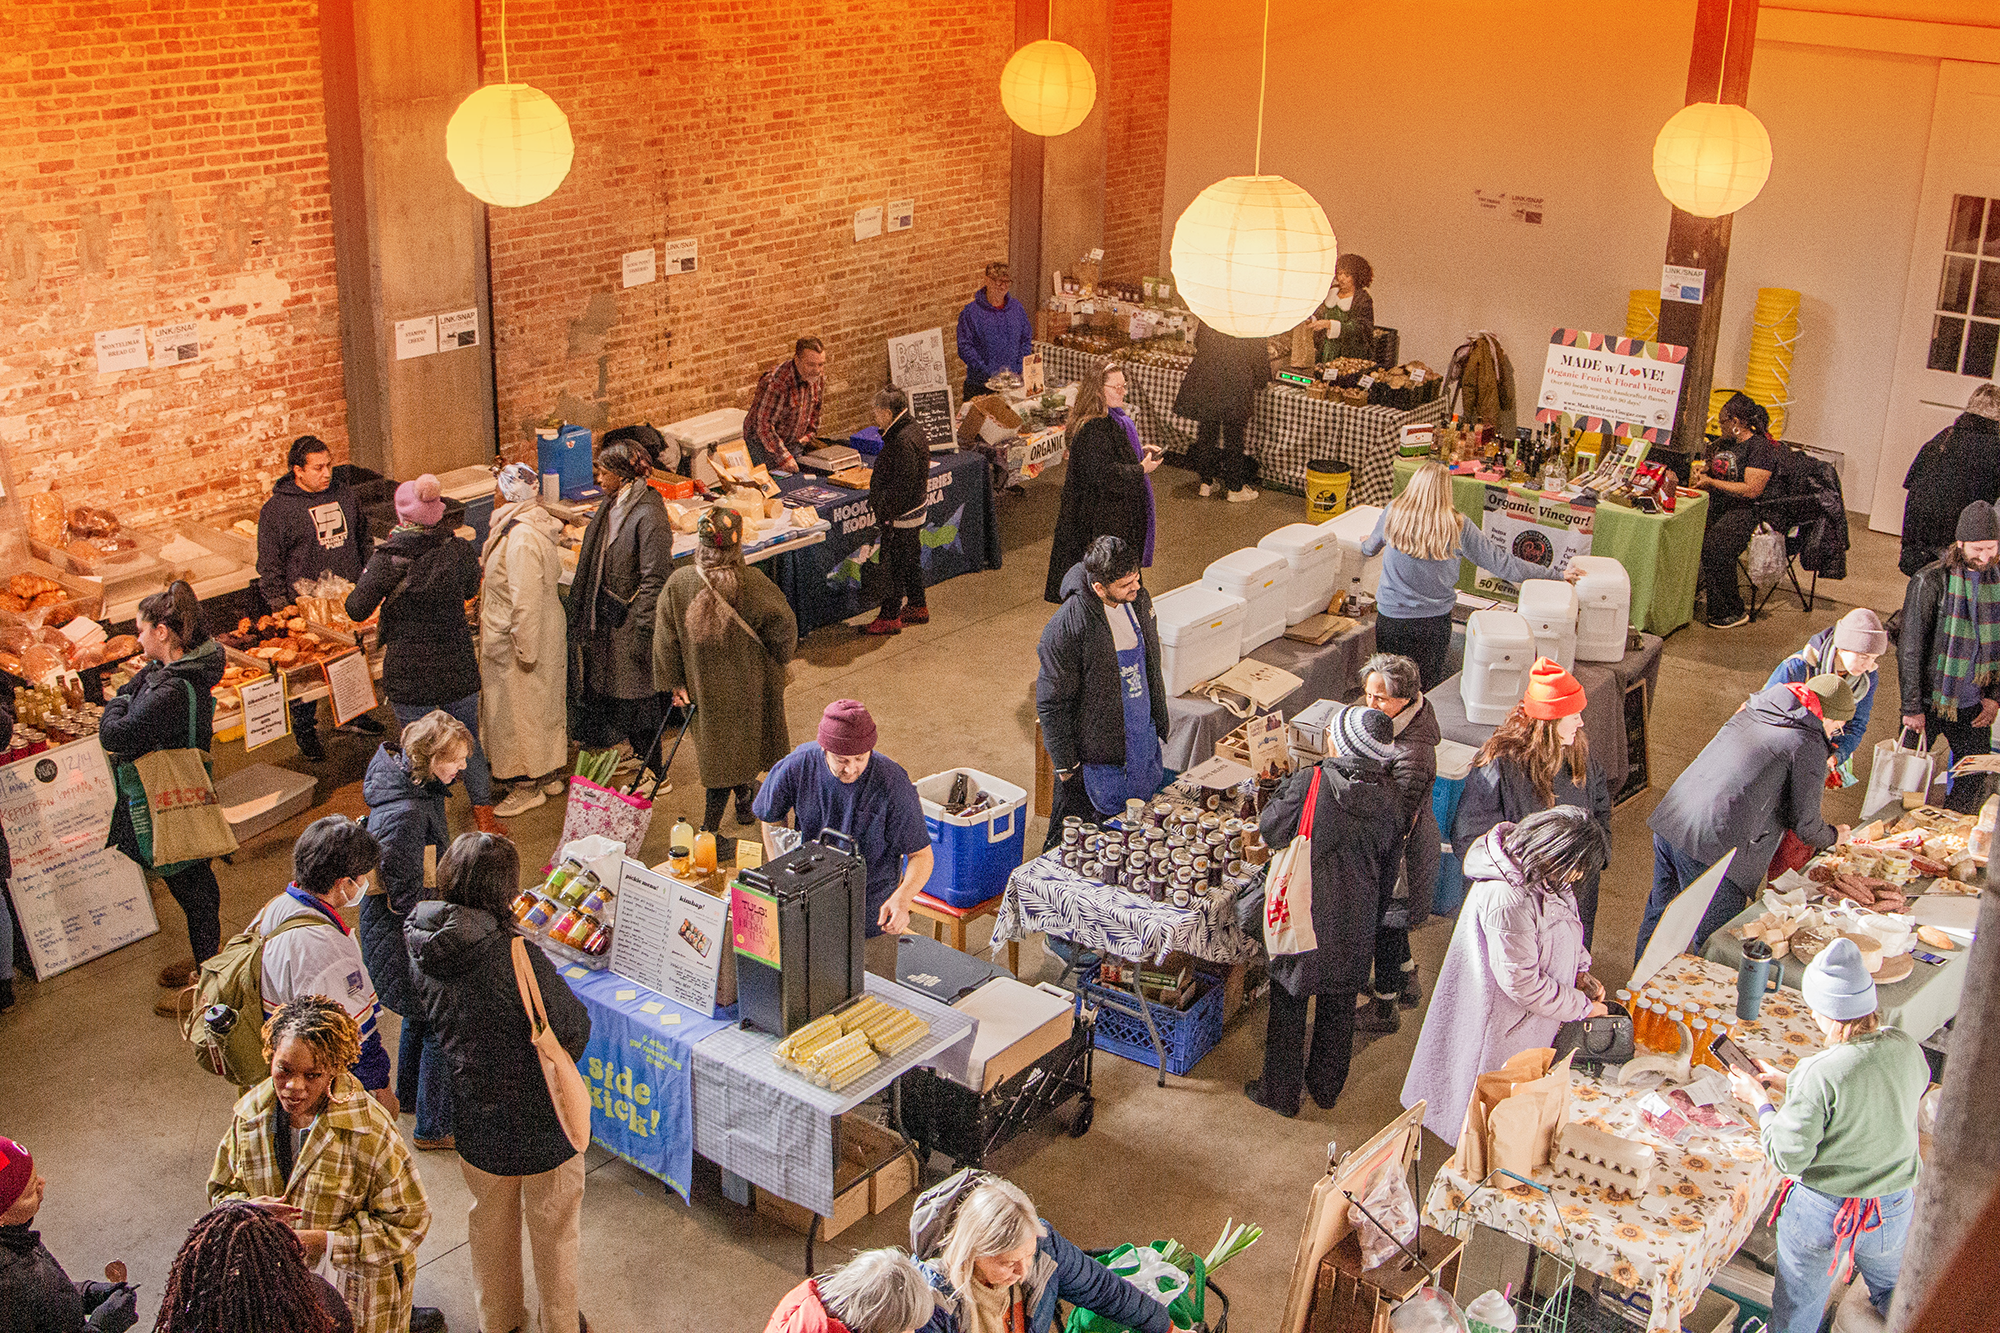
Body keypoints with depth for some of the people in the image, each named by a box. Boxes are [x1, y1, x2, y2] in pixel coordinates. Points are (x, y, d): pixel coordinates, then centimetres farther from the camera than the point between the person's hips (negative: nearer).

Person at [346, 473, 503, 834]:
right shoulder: (458, 549, -7)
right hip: (457, 666, 2)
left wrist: (370, 570, 5)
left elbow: (357, 610, -11)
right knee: (469, 744, 18)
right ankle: (485, 817, 27)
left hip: (409, 673, -2)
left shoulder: (388, 559, -16)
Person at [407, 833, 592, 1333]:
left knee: (490, 1223, 28)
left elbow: (427, 1020, 3)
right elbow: (574, 1027, -21)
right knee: (554, 1228, 20)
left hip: (474, 1121, 5)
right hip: (541, 1123, -5)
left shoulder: (424, 945, -15)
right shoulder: (516, 958, -33)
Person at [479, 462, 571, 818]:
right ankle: (550, 775, 31)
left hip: (516, 640, -10)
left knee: (518, 710, 3)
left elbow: (526, 598, -26)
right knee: (543, 706, 18)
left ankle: (528, 787, 13)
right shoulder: (538, 526, 4)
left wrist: (524, 648, -21)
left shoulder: (521, 537, -26)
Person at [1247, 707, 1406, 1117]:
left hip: (1305, 917, -4)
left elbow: (1271, 831, -8)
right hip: (1358, 924, 4)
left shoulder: (1309, 782, -19)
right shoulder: (1391, 798, -5)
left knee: (1288, 1004, 12)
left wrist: (1284, 788, 7)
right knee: (1339, 1006, 20)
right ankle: (1326, 1087, 35)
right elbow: (1389, 872, 5)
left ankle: (1280, 1093, 23)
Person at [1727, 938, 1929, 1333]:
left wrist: (1759, 1100, -8)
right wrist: (1790, 1085, 7)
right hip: (1895, 1208, 4)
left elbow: (1788, 1157, -22)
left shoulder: (1819, 1076, -32)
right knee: (1895, 1293, 33)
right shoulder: (1906, 1048, -15)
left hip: (1822, 1212, -4)